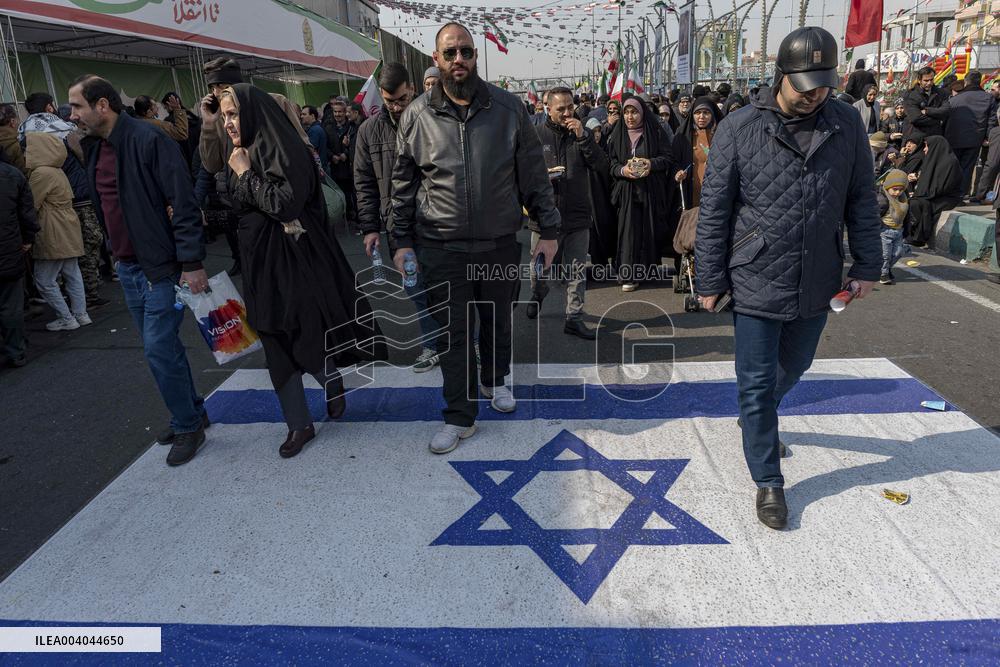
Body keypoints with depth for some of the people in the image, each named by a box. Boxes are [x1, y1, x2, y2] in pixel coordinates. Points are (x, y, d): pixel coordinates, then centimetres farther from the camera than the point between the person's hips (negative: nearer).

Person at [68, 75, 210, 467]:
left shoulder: (148, 141, -16)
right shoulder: (95, 148, 11)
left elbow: (184, 206, -20)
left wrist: (192, 263, -22)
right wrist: (115, 253, 12)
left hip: (161, 266, -9)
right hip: (127, 267, 9)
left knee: (159, 349, -6)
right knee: (162, 347, 14)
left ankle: (187, 426, 11)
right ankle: (193, 413, 29)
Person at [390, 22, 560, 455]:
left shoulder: (508, 108, -1)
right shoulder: (416, 115, -1)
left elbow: (533, 173, 2)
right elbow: (403, 183, 5)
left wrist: (548, 230, 0)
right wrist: (402, 242, 4)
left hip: (499, 241, 1)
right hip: (441, 246, -1)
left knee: (497, 320, 17)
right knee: (452, 331, 3)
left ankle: (494, 380, 44)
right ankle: (460, 417, 16)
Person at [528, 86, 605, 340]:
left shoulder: (582, 134, 7)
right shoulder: (536, 135, -1)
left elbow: (602, 167, -5)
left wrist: (583, 137, -14)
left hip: (577, 215, 2)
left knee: (577, 271, 4)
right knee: (539, 268, 14)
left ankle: (574, 317, 14)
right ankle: (537, 295, 44)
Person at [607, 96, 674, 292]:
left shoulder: (655, 132, 3)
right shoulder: (617, 135, 8)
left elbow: (668, 157, 2)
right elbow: (611, 162, 7)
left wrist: (652, 163, -17)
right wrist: (622, 170, -13)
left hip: (652, 190, 0)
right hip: (627, 190, 1)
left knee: (650, 229, 2)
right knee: (629, 230, -6)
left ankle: (648, 268, 19)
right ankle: (628, 275, -2)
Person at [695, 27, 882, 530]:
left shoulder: (847, 124, 1)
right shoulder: (739, 130, -9)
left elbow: (861, 200, 8)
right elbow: (713, 211, -7)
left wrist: (866, 265, 5)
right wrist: (710, 280, -7)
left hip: (816, 283, 4)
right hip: (756, 283, -4)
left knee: (793, 366, 23)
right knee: (757, 384, 2)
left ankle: (757, 415, 53)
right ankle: (768, 481, 19)